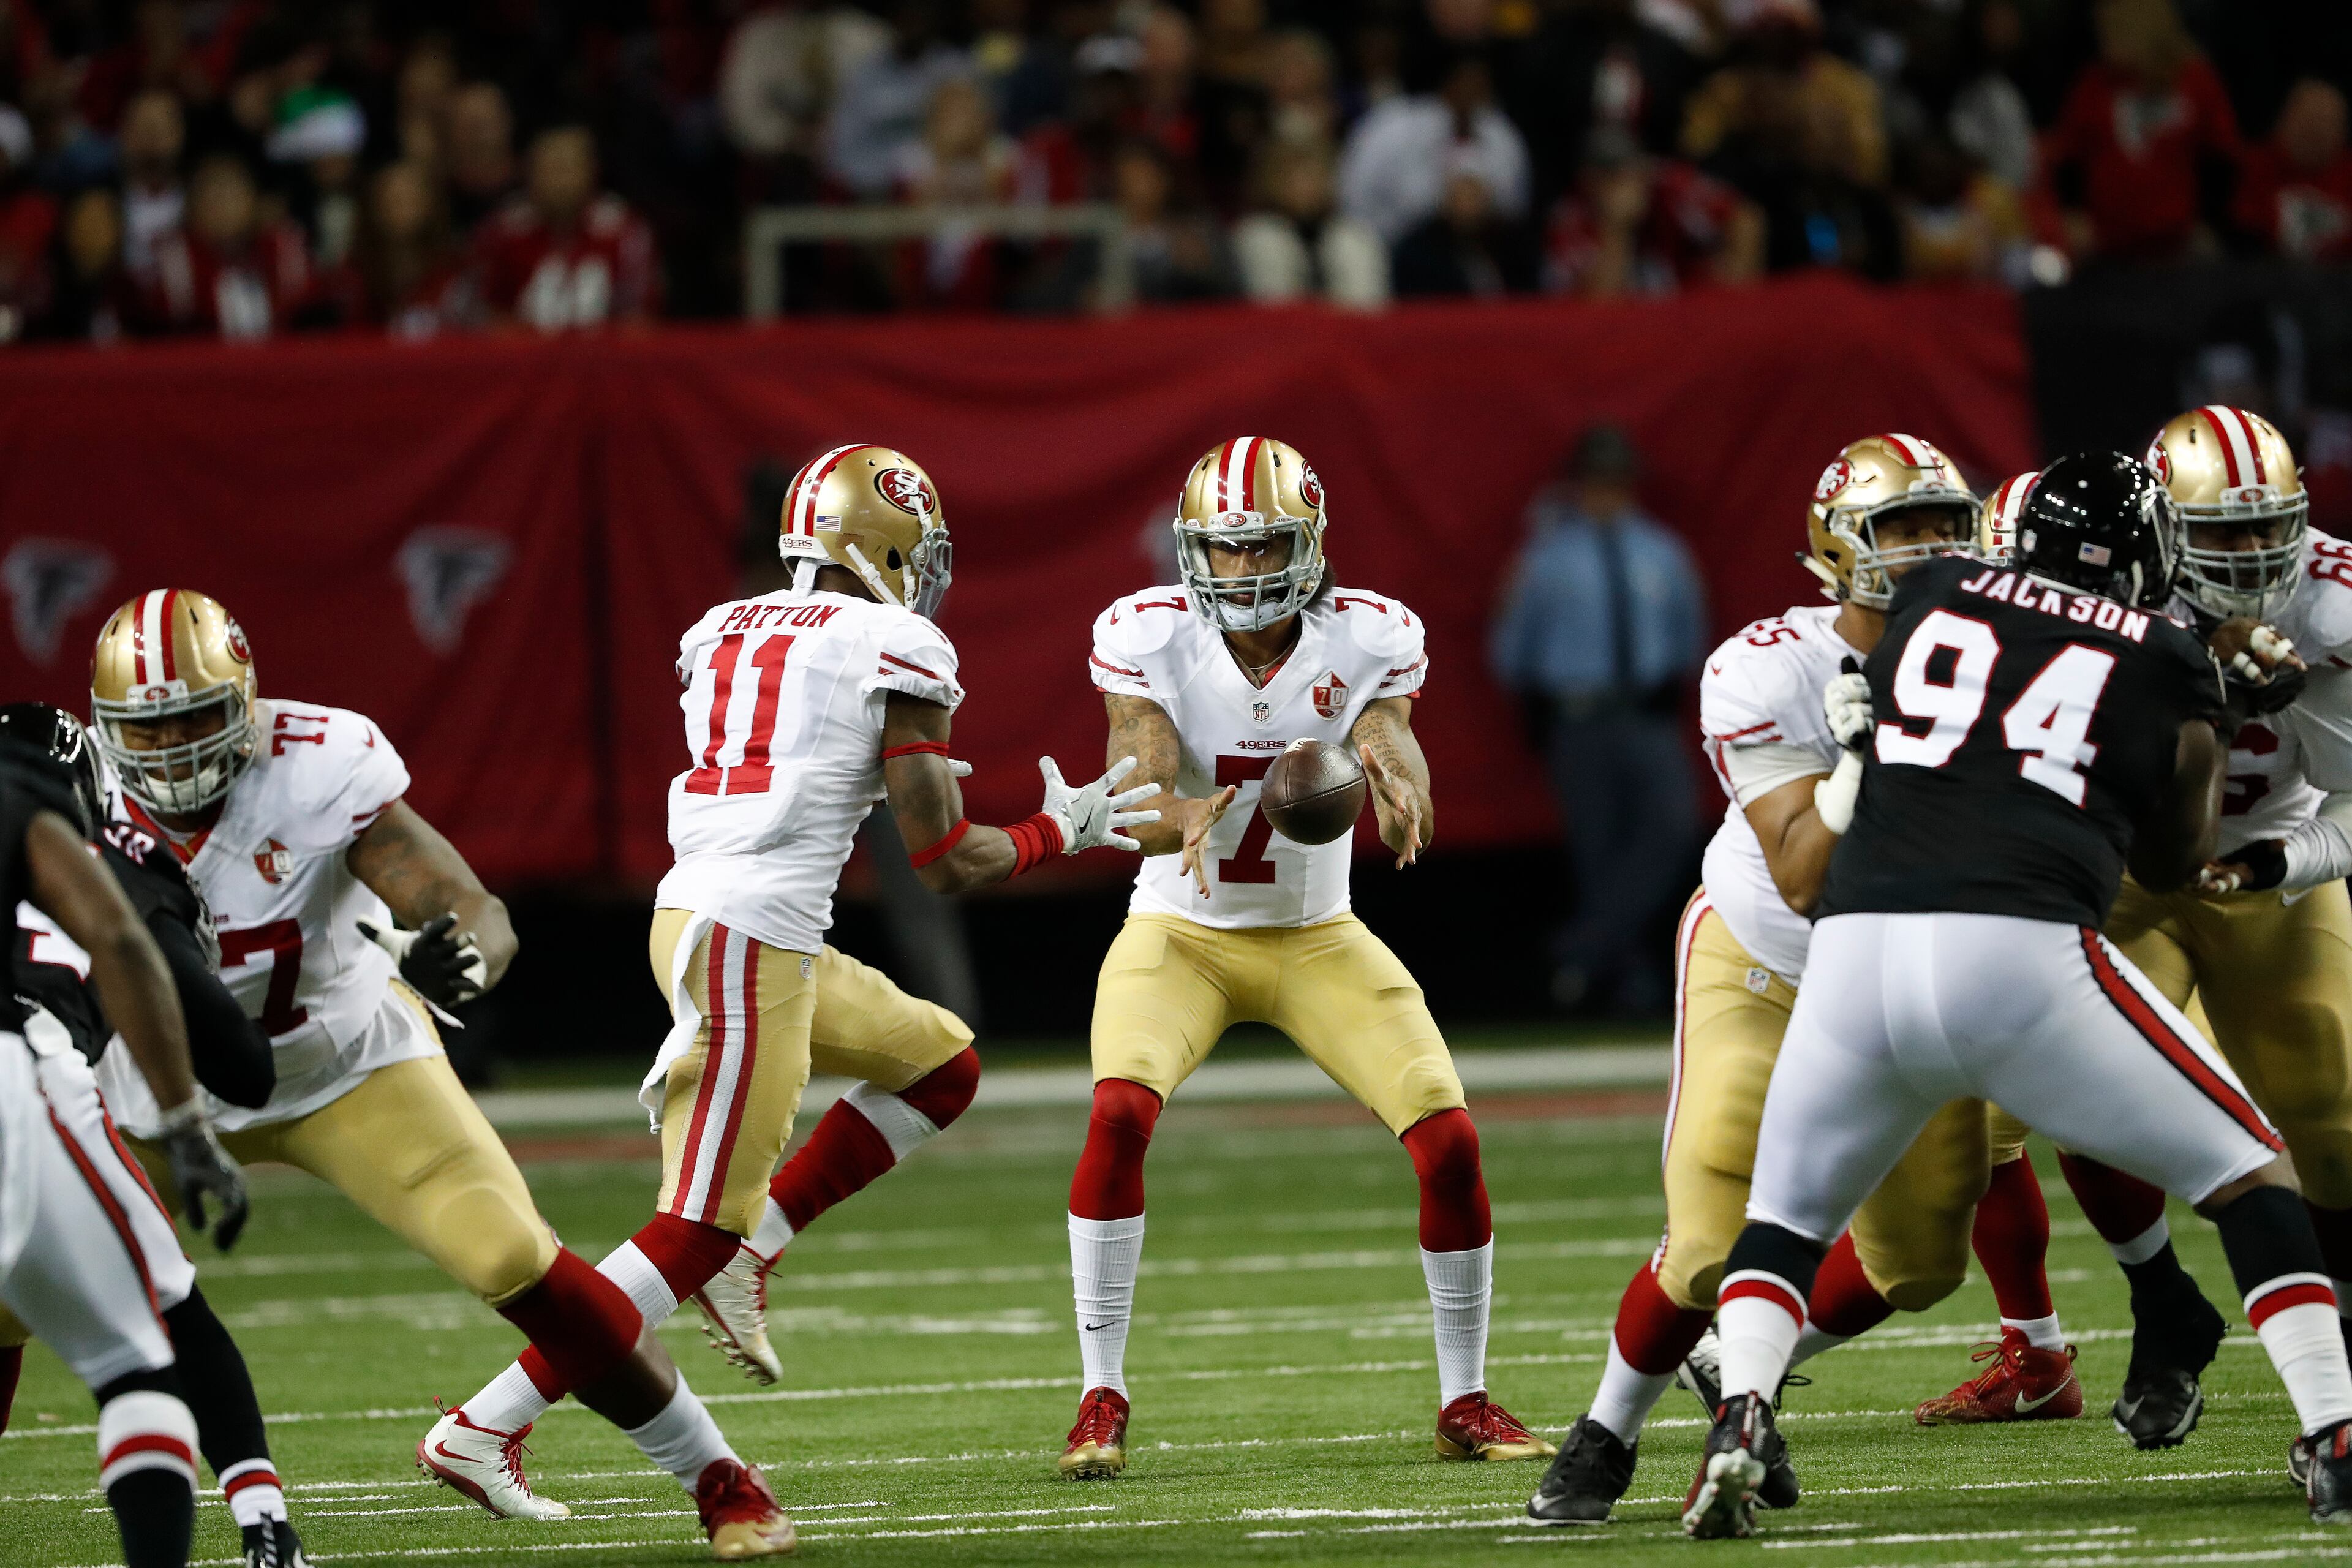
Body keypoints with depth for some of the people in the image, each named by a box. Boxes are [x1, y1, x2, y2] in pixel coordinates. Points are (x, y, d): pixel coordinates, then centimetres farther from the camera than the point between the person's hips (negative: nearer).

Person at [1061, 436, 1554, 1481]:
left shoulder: (1369, 640, -13)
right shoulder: (1147, 640, -15)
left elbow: (1406, 796, -22)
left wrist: (1398, 794, -48)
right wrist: (1185, 819, -48)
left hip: (1316, 936, 2)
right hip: (1181, 933, -2)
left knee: (1449, 1138, -12)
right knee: (1119, 1112, -28)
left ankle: (1465, 1403, 5)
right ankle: (1101, 1398, -18)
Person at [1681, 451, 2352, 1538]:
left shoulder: (1931, 599, 20)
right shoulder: (2169, 662, 16)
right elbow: (2171, 864, 28)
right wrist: (2229, 714, 40)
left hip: (1857, 953, 2)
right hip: (2020, 954, -2)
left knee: (1785, 1224, 23)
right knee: (2246, 1173, 15)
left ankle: (1739, 1419, -5)